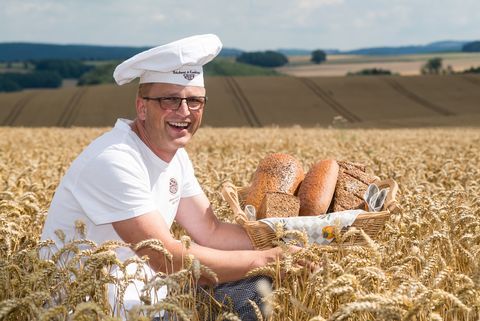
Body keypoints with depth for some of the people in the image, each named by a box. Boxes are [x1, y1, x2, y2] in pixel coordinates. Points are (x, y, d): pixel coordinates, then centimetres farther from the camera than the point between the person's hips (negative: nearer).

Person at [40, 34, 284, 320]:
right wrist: (266, 259, -22)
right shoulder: (114, 162, -24)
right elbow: (168, 259, -26)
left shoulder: (175, 156, 6)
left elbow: (211, 233, 6)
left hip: (141, 296, 9)